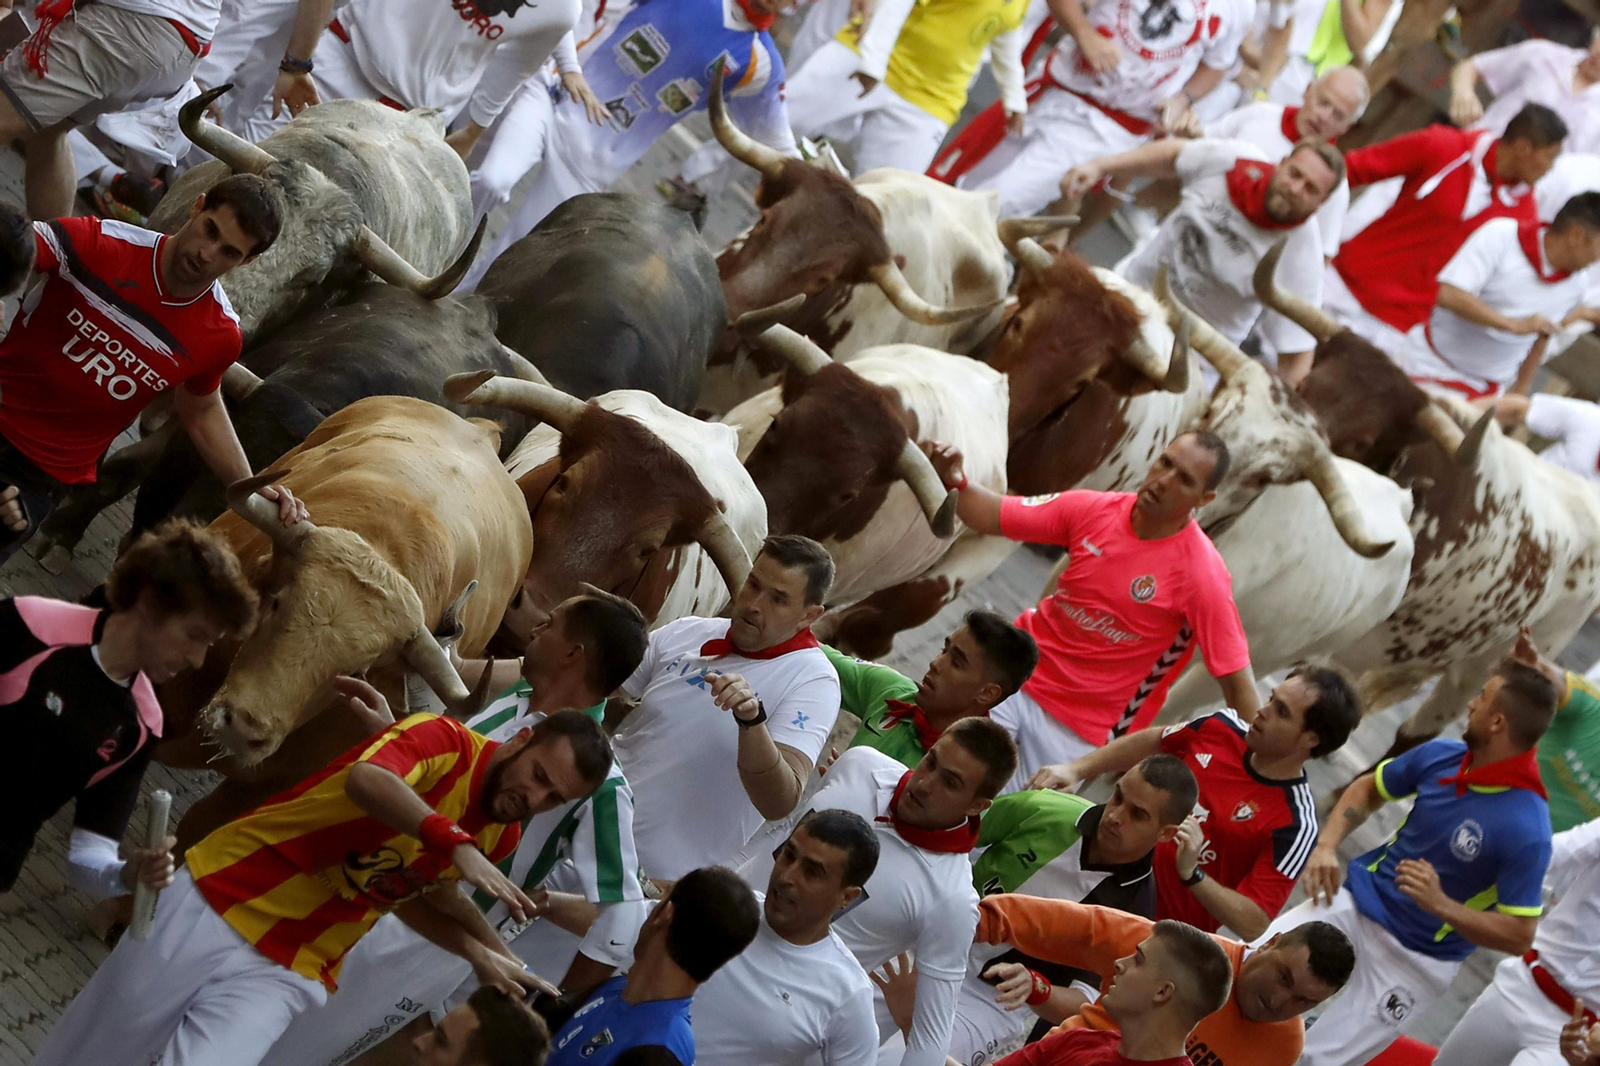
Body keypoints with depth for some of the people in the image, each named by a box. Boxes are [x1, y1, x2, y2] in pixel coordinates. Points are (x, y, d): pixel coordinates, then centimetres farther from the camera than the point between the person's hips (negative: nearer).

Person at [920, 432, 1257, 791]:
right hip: (1016, 678, 4)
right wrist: (954, 482, -15)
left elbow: (1236, 675, -16)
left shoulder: (1202, 575, -17)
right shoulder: (1094, 509, -4)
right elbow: (994, 516, 4)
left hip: (1080, 731, -4)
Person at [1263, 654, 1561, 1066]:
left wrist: (1441, 905, -33)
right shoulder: (1442, 755, -7)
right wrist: (1326, 845, -5)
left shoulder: (1526, 830, -26)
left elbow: (1519, 936, -21)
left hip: (1417, 959, -5)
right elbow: (1367, 789, 11)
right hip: (1358, 903, 5)